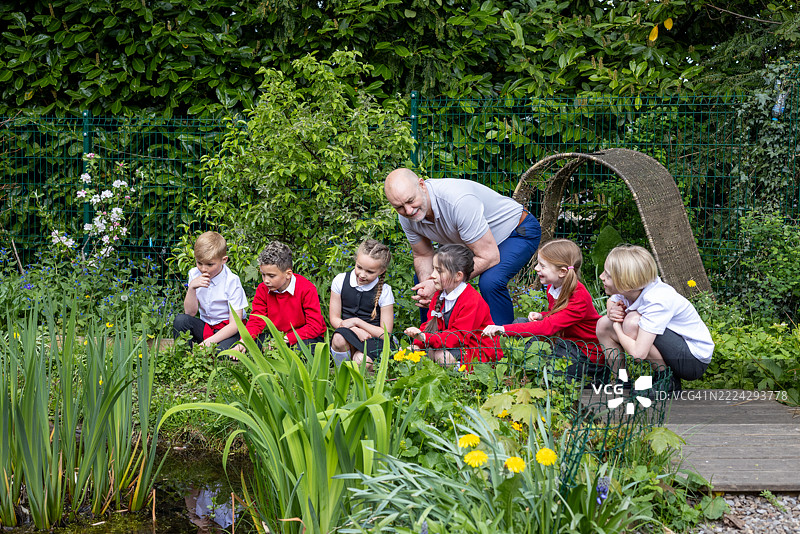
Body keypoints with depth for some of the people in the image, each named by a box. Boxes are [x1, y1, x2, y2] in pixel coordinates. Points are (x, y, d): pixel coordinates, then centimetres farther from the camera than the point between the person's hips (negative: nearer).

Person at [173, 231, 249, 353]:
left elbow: (234, 324, -17)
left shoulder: (232, 281, -16)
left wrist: (209, 341, -29)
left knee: (221, 351, -36)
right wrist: (191, 288, -19)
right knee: (180, 319, -23)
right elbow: (190, 312, -2)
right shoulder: (194, 274, -2)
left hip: (227, 329, -5)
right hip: (205, 327, 5)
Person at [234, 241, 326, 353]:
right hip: (278, 335, 5)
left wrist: (286, 339, -30)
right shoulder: (262, 289, -3)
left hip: (307, 337, -5)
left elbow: (315, 326, -22)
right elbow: (256, 321, -3)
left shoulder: (307, 290, -19)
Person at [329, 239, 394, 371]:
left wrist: (356, 322, -12)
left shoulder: (384, 291, -5)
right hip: (348, 333, 2)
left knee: (362, 361, -35)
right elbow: (334, 319, 3)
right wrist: (356, 331, -16)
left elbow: (386, 333, -4)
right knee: (339, 339, -35)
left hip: (372, 338, -2)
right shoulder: (340, 281, 0)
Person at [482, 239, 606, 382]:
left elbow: (549, 327, -38)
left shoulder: (579, 298, -28)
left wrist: (505, 329, -44)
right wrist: (541, 316, -5)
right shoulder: (552, 287, 1)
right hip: (567, 343, 9)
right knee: (520, 322, 2)